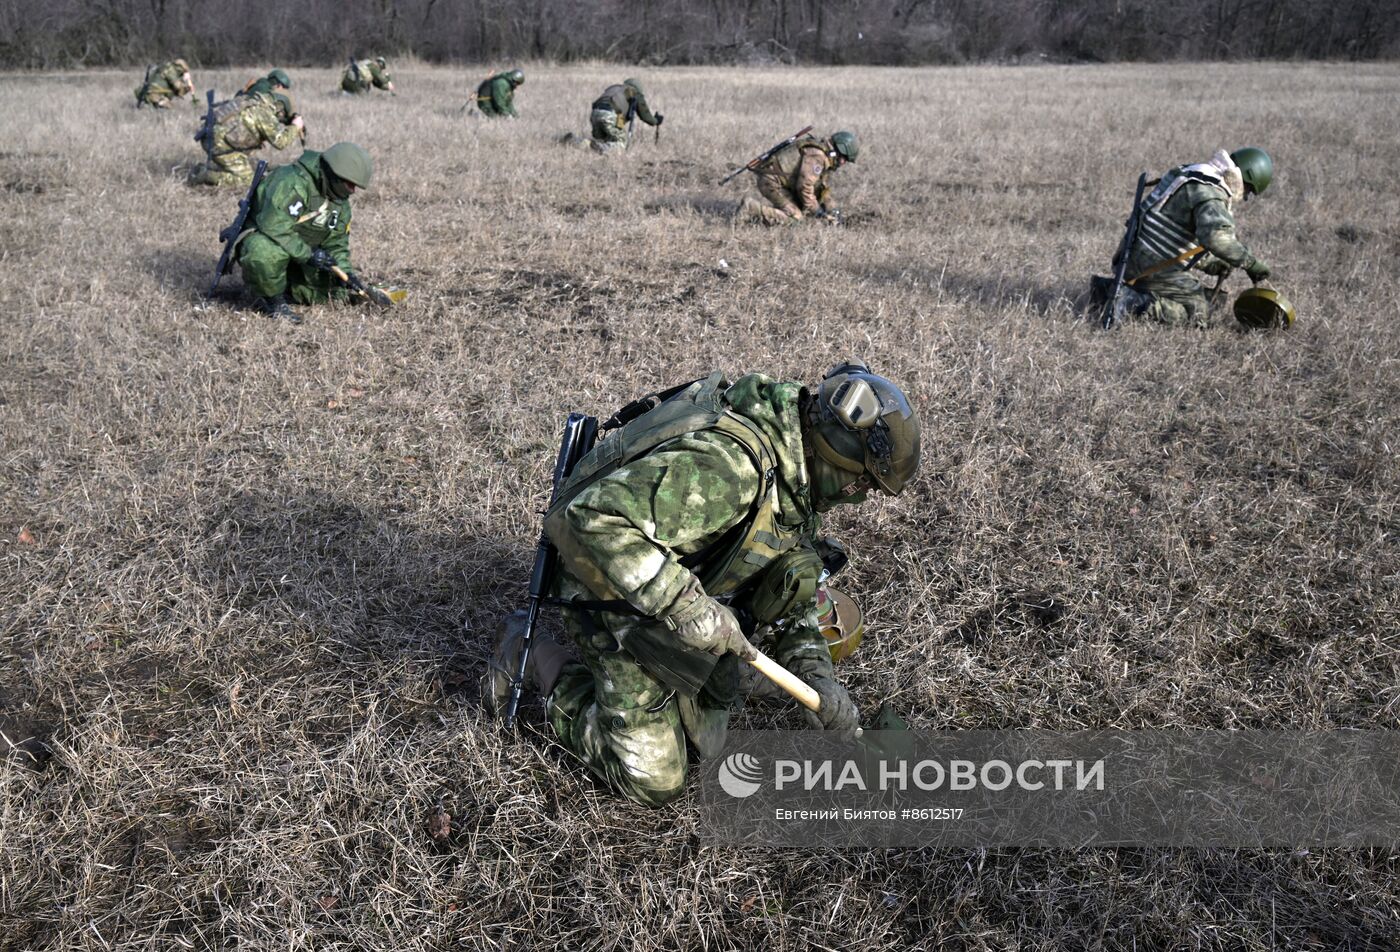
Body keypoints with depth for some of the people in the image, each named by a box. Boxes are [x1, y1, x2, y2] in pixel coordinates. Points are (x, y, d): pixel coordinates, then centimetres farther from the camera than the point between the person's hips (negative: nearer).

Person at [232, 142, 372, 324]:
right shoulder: (293, 183, -28)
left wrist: (344, 270, -12)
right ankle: (274, 300, -18)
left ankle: (288, 291, 16)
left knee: (334, 288, -2)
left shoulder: (341, 203, 2)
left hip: (302, 254, 8)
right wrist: (308, 254, -34)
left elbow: (336, 242, 6)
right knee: (267, 251, -43)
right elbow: (273, 227, -35)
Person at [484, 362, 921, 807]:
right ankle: (537, 657, 12)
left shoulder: (791, 471, -3)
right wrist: (689, 608, -40)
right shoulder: (725, 462, -35)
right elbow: (591, 522, -44)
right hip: (620, 600, -8)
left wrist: (816, 672, -7)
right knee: (653, 779, 0)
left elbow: (788, 589, 8)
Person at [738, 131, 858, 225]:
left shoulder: (826, 157, 13)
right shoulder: (816, 155, -21)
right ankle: (750, 209, -12)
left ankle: (768, 206, 16)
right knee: (795, 216, -16)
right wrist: (817, 211, -18)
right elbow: (805, 186, -27)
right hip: (771, 180, -10)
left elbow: (824, 187, 22)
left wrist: (833, 209, 10)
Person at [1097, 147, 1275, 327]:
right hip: (1153, 265, -10)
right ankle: (1127, 303, -15)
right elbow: (1216, 237, -34)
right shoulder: (1210, 192, -16)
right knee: (1198, 314, -7)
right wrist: (1251, 263, -23)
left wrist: (1212, 264, 21)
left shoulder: (1191, 174, 17)